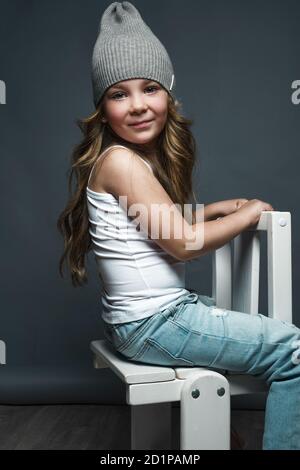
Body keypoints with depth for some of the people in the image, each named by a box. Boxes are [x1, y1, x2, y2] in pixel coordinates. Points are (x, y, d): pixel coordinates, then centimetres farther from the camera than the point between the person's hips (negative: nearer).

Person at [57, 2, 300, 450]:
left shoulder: (150, 156, 7)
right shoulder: (119, 161, -20)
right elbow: (184, 242, -21)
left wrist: (229, 204, 8)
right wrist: (250, 213, -6)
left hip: (158, 309, 10)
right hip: (152, 324, -10)